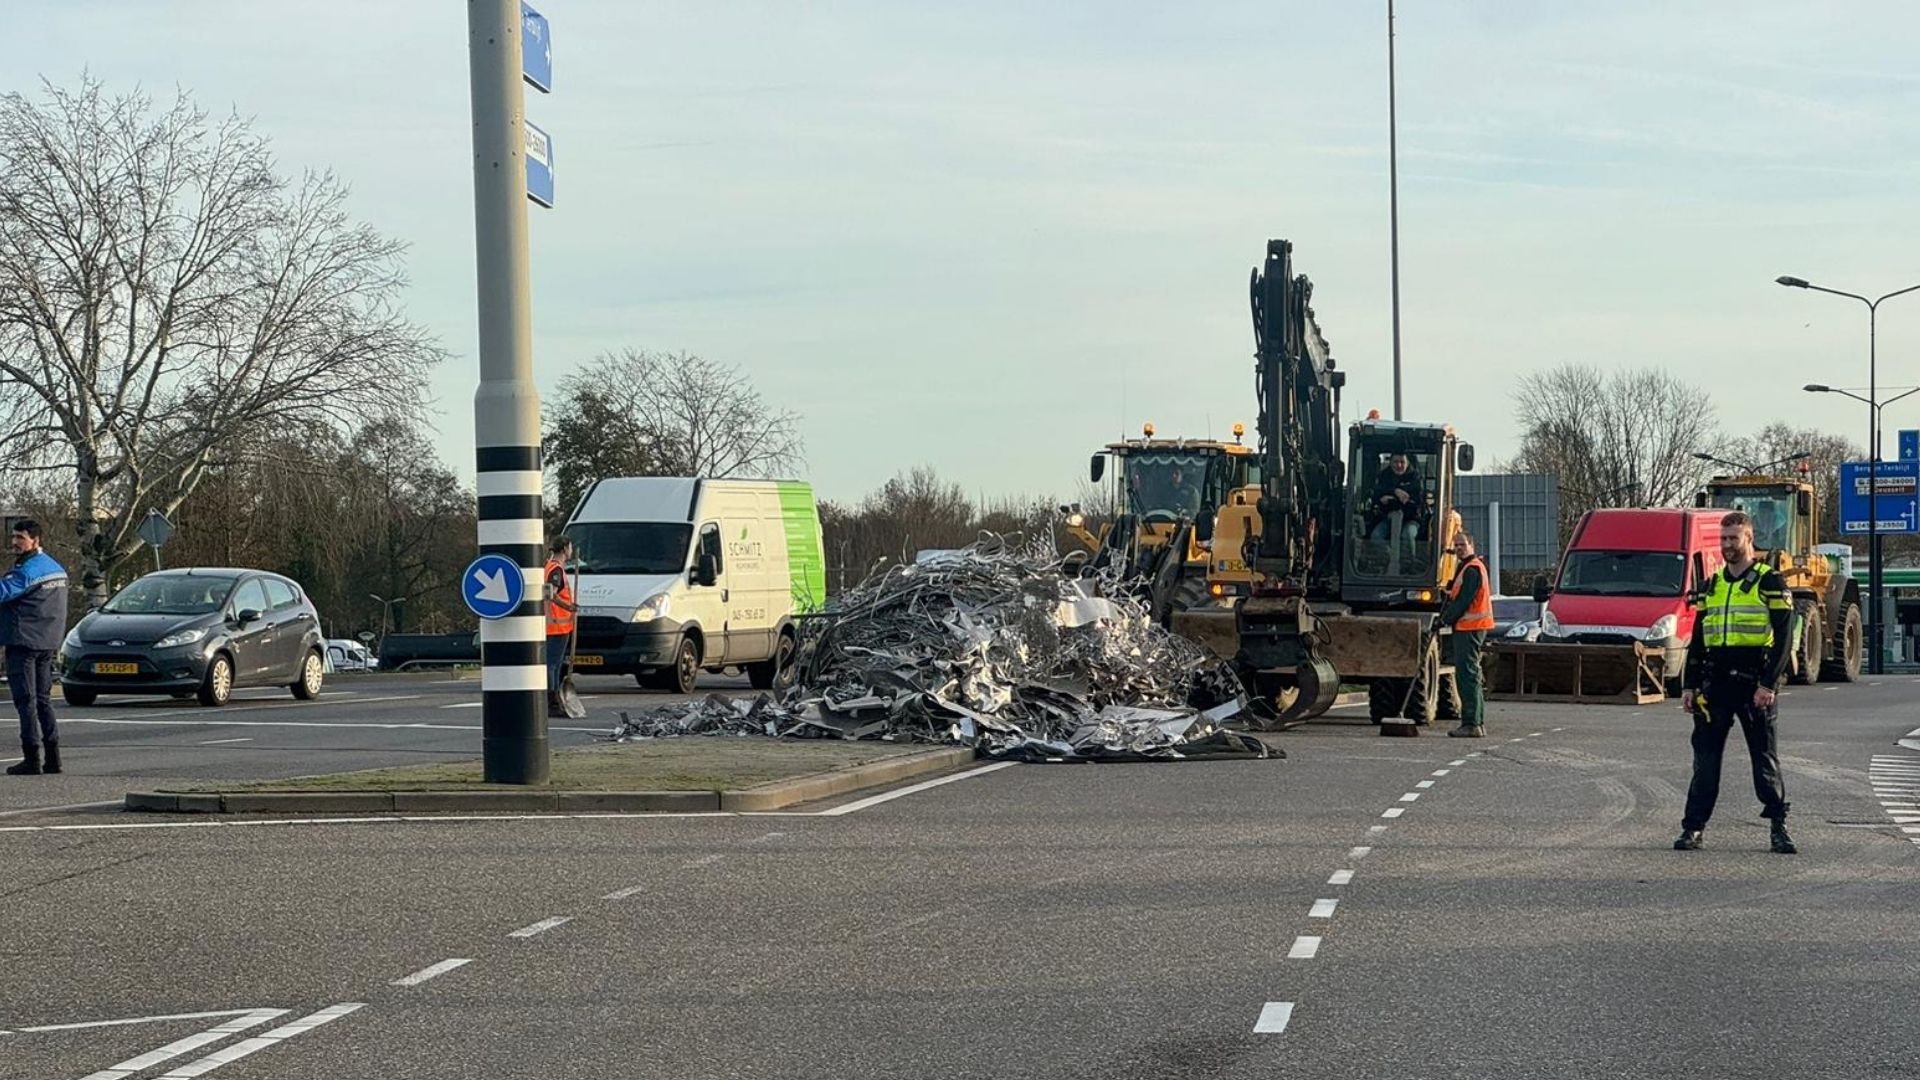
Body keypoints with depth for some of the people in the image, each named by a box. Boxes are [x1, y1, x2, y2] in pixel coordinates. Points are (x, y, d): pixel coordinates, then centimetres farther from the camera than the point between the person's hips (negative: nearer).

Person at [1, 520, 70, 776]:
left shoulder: (27, 571, -15)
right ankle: (52, 757, 10)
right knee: (43, 698, 13)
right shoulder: (56, 568, 15)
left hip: (24, 642, -9)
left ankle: (32, 757, -9)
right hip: (48, 643, 9)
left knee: (26, 699, -6)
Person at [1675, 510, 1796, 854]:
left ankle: (1779, 827, 6)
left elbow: (1782, 639, -7)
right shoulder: (1711, 587, 15)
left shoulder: (1770, 583, -1)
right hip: (1714, 683, 5)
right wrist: (1688, 686, 11)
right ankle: (1694, 828, 7)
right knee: (1706, 757, 4)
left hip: (1753, 682, -5)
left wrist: (1768, 684, -15)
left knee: (1765, 755, -1)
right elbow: (1697, 641, 18)